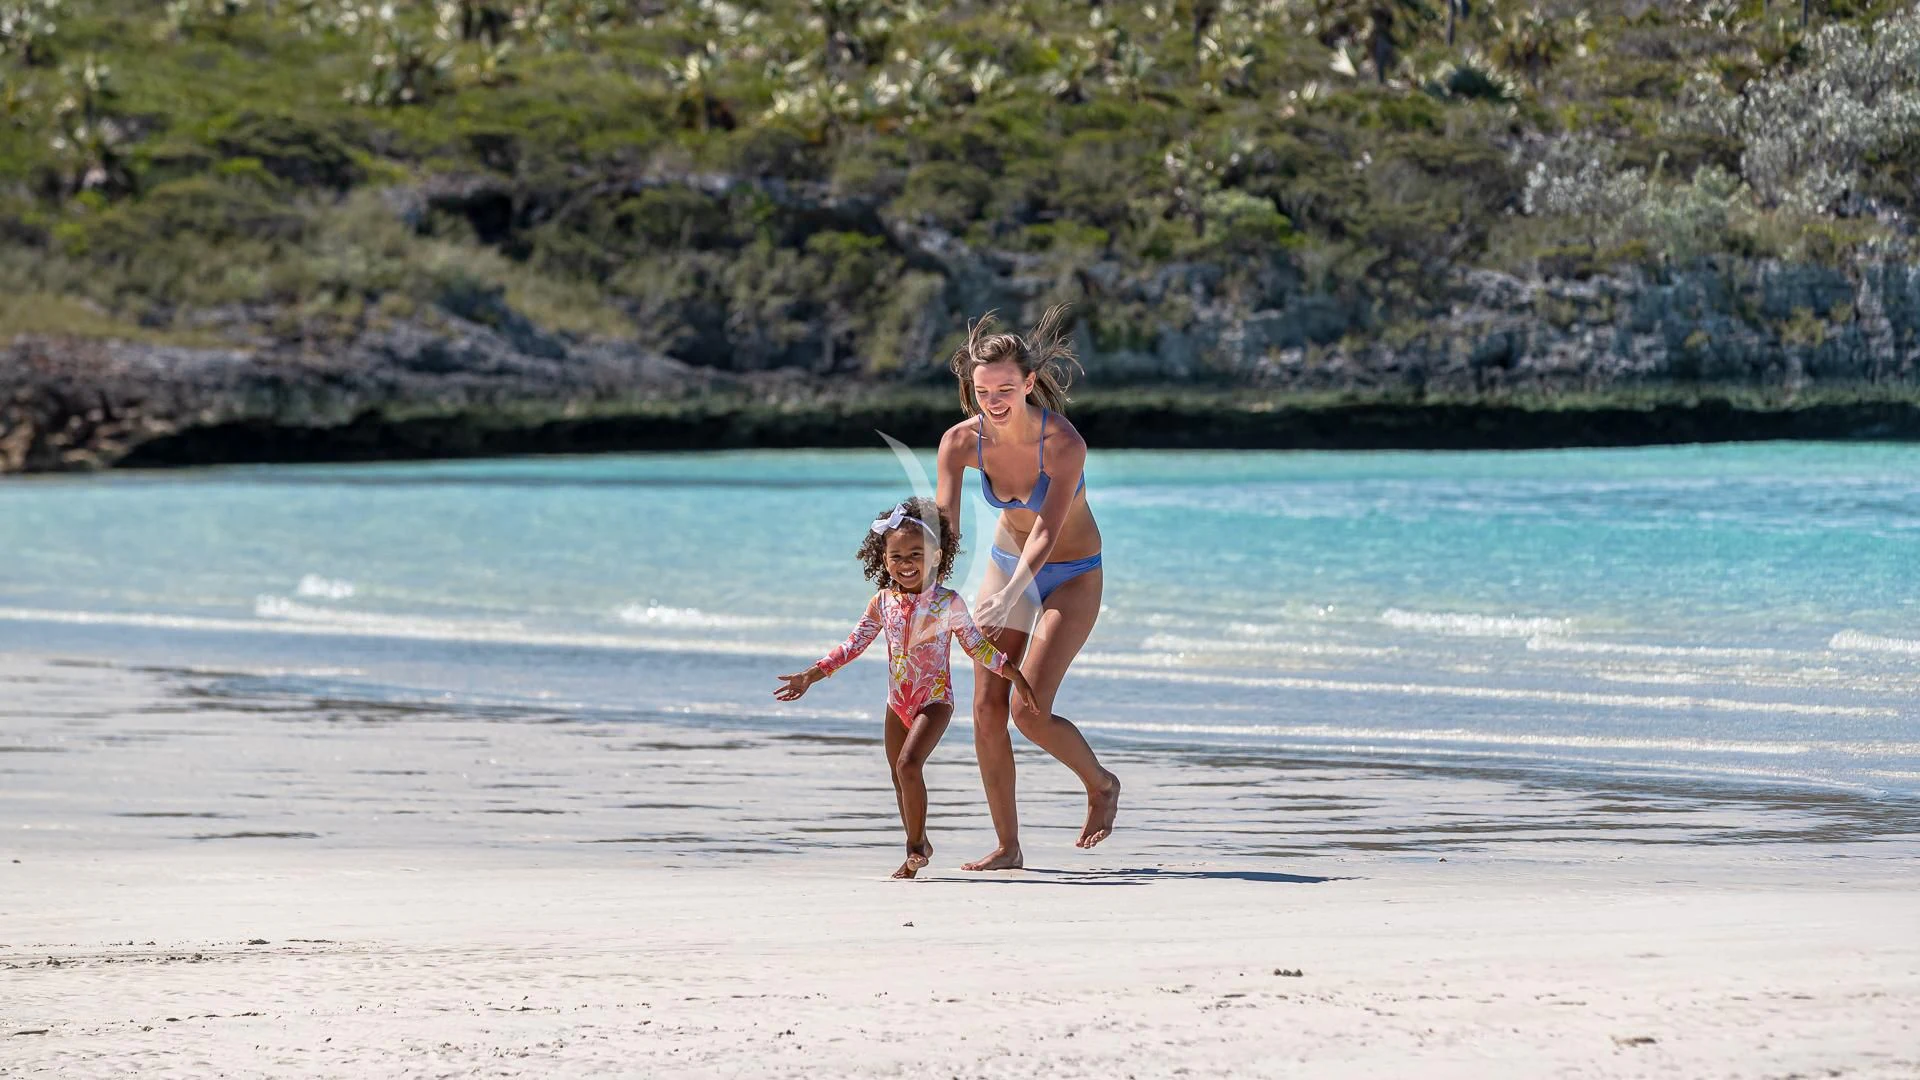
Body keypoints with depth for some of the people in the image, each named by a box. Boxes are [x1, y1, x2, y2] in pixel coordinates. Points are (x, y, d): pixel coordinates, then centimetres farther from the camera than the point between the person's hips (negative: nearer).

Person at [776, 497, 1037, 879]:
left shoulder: (948, 603, -8)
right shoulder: (882, 604, 1)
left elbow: (976, 646, 2)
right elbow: (853, 645, 6)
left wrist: (1013, 673, -1)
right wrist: (811, 675, 1)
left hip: (935, 699, -5)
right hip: (898, 701, 5)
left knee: (909, 764, -22)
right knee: (901, 778, 11)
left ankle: (916, 843, -8)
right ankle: (918, 847, 28)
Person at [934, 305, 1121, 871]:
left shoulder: (1064, 443, -29)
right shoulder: (962, 441, -17)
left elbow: (1046, 532, -35)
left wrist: (1009, 595, -50)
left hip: (1071, 576, -5)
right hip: (1008, 564, 5)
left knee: (1028, 710, -16)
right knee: (986, 710, -4)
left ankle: (1101, 784, 13)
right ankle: (1008, 847, 6)